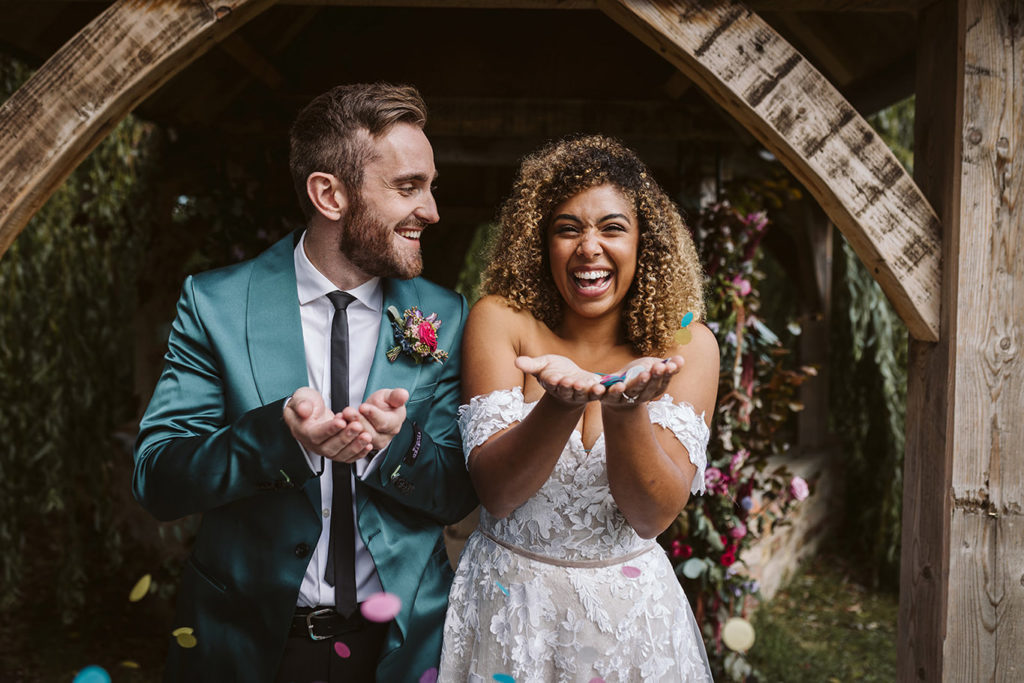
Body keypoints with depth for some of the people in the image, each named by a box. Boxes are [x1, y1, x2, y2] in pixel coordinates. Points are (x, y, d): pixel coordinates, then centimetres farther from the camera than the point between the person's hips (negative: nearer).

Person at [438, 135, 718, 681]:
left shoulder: (686, 344, -9)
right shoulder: (500, 319, -11)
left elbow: (654, 516, -15)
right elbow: (495, 492, -17)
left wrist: (625, 407, -32)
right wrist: (560, 404, -34)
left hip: (630, 615, 1)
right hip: (508, 603, 0)